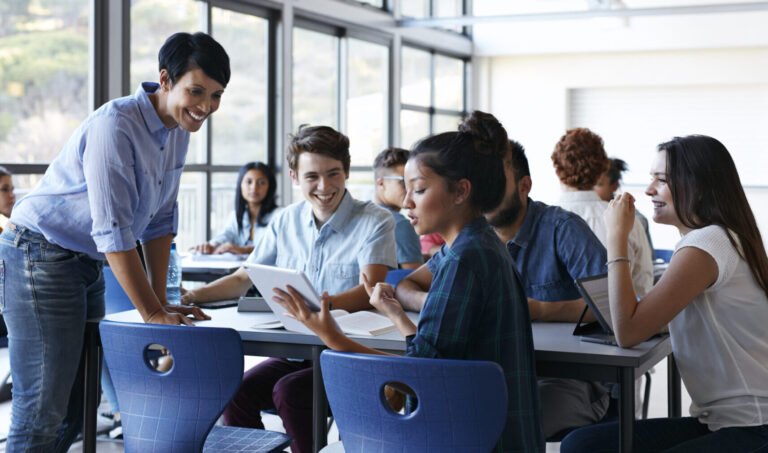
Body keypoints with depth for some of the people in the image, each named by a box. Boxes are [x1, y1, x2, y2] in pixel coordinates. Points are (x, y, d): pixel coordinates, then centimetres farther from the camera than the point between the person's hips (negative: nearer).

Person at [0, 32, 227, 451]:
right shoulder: (115, 125, -22)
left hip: (87, 262, 9)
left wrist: (161, 301, 7)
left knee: (81, 401, 13)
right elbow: (112, 230, -25)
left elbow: (160, 219, 10)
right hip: (41, 256, -9)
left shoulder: (178, 130, 4)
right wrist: (152, 313, -20)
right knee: (44, 409, -10)